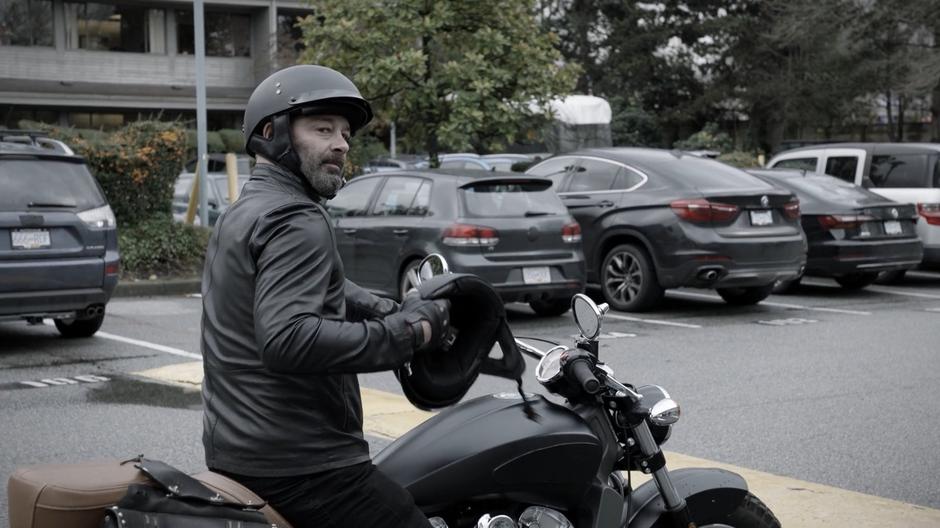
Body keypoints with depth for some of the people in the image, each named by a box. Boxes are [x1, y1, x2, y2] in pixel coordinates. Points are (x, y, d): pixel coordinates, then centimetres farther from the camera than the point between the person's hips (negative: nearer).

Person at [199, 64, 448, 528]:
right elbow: (287, 339, -30)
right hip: (302, 467, -11)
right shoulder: (296, 220, -15)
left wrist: (395, 310, 9)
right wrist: (406, 332, -24)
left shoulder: (242, 213, 17)